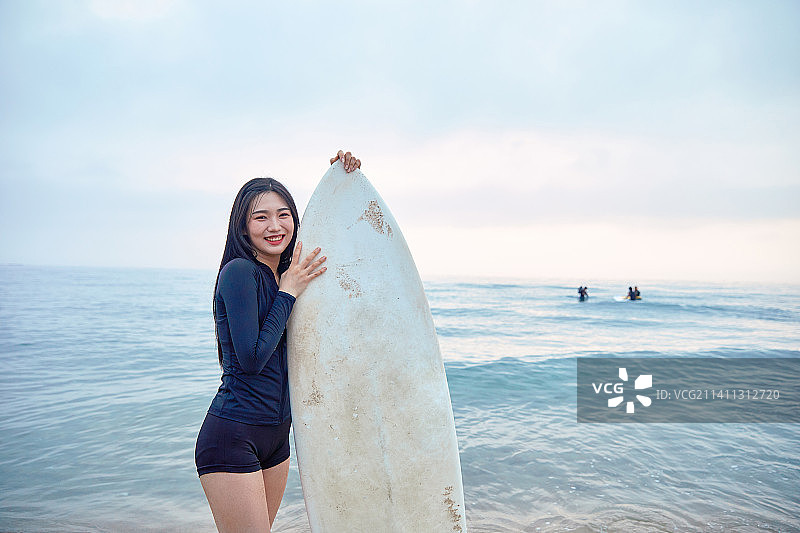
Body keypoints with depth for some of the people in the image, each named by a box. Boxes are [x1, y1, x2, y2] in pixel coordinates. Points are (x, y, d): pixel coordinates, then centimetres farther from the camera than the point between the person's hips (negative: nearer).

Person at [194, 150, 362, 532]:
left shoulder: (287, 271, 7)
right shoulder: (239, 271, -14)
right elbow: (252, 358, -20)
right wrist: (288, 293, -14)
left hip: (276, 435, 8)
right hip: (231, 438, -7)